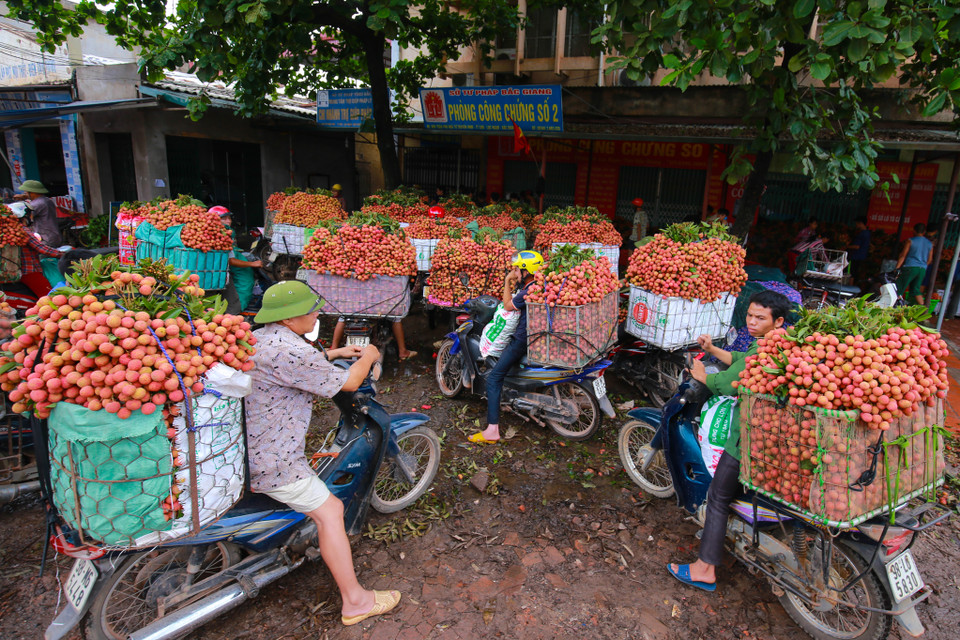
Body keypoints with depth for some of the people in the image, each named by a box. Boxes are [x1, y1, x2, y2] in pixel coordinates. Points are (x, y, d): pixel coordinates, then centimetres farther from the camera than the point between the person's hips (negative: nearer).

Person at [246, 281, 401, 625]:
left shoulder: (256, 338, 6)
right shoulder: (291, 351, -26)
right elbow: (348, 382, -16)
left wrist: (332, 354, 22)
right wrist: (368, 356, 3)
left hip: (242, 447, 10)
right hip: (271, 461, -10)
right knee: (329, 513, -2)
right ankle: (355, 601, 7)